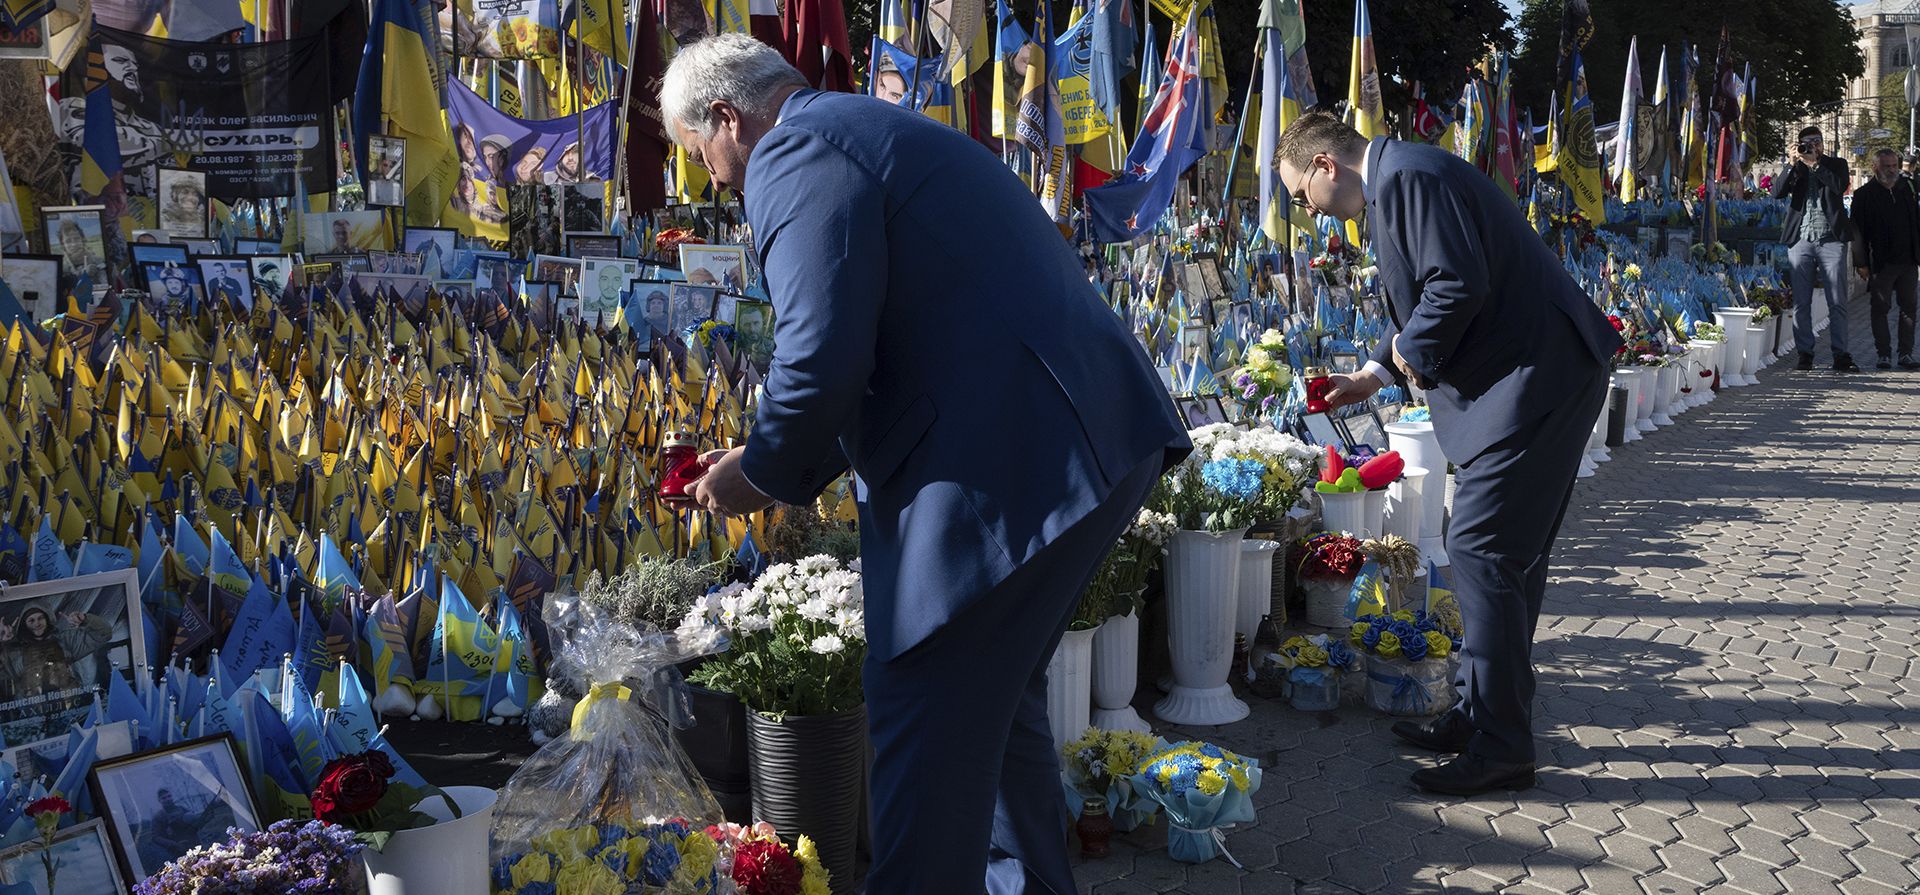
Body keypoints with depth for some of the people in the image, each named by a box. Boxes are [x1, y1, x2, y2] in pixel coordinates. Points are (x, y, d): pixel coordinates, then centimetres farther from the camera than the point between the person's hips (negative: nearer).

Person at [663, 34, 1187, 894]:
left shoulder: (795, 154, -8)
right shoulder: (880, 132, 25)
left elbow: (822, 361, -20)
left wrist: (762, 474, -1)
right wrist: (788, 464, 26)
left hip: (1010, 467, -11)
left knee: (927, 734, -4)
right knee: (996, 700, 25)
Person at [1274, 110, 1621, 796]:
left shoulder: (1407, 176, -15)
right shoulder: (1394, 181, 18)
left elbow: (1460, 283, -25)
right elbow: (1428, 297, 27)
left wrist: (1412, 350, -9)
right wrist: (1375, 374, 21)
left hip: (1534, 375, -11)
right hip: (1528, 376, 11)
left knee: (1480, 551, -9)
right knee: (1506, 552, 15)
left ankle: (1501, 745, -3)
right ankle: (1482, 715, 25)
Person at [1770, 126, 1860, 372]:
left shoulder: (1836, 165, 9)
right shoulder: (1794, 169, 12)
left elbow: (1840, 186, -10)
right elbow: (1777, 192, -3)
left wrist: (1815, 163, -11)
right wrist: (1793, 163, -11)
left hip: (1831, 240, -1)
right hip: (1800, 241, 1)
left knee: (1838, 302, -2)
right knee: (1801, 303, 2)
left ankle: (1840, 356, 1)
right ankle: (1805, 355, 8)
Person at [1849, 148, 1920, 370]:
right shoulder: (1864, 194, -2)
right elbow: (1858, 231, -4)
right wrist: (1862, 263, -8)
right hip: (1881, 263, -4)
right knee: (1880, 308, 1)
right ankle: (1884, 354, 8)